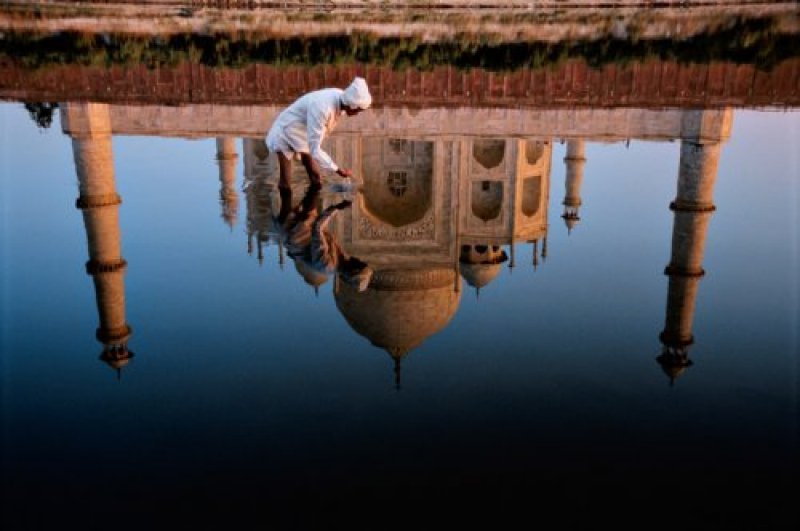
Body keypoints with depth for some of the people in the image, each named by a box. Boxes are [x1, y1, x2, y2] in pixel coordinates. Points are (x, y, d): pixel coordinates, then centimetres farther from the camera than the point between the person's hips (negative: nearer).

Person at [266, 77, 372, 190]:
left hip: (305, 137, 8)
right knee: (284, 183, -9)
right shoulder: (322, 108, -39)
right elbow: (314, 149, -38)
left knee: (316, 179, 8)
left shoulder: (341, 98, -14)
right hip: (286, 135, -8)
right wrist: (337, 170, -37)